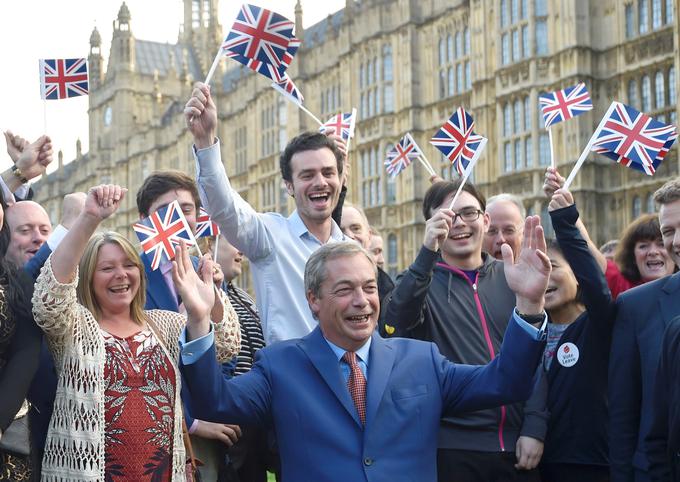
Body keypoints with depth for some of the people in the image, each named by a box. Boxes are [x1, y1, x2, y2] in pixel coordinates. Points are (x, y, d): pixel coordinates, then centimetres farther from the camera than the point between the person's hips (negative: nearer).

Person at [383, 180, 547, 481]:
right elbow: (396, 326, -19)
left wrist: (535, 429, -2)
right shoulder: (421, 280, 1)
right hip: (453, 447, -2)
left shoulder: (511, 279, 8)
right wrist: (428, 252, -29)